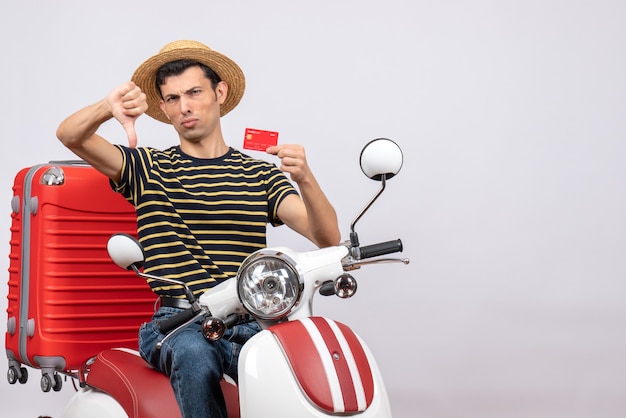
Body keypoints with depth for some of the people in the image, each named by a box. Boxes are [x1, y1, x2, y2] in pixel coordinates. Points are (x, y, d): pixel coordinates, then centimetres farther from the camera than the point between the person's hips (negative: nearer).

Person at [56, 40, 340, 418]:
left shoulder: (261, 175, 13)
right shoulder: (147, 168, 12)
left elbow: (328, 237, 1)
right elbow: (69, 135, -2)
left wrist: (305, 178, -19)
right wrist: (108, 108, -24)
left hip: (249, 323, 1)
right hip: (177, 325, 0)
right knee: (196, 357, -35)